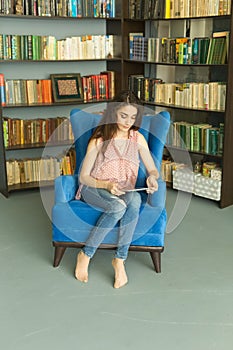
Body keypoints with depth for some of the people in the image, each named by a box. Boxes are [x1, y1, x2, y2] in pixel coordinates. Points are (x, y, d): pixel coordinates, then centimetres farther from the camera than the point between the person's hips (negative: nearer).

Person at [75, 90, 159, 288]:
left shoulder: (138, 138, 7)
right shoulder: (100, 138, -1)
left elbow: (153, 170, 6)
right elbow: (83, 176, -4)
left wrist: (152, 177, -20)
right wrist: (106, 185, -23)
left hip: (124, 192, 3)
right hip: (94, 189, -2)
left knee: (135, 199, -35)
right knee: (118, 206, -37)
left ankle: (120, 259, -29)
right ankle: (85, 256, -21)